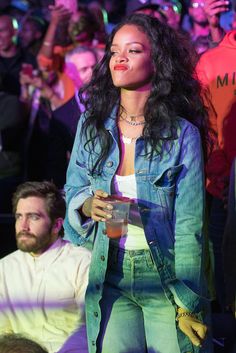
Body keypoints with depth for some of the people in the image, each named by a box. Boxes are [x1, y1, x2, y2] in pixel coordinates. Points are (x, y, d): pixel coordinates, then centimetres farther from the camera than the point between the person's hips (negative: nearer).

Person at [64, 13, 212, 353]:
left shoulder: (182, 134, -9)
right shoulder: (92, 125, 2)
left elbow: (189, 226, -9)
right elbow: (73, 190, 13)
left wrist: (188, 304, -11)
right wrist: (88, 205, -12)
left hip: (165, 275, -2)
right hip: (110, 276, 2)